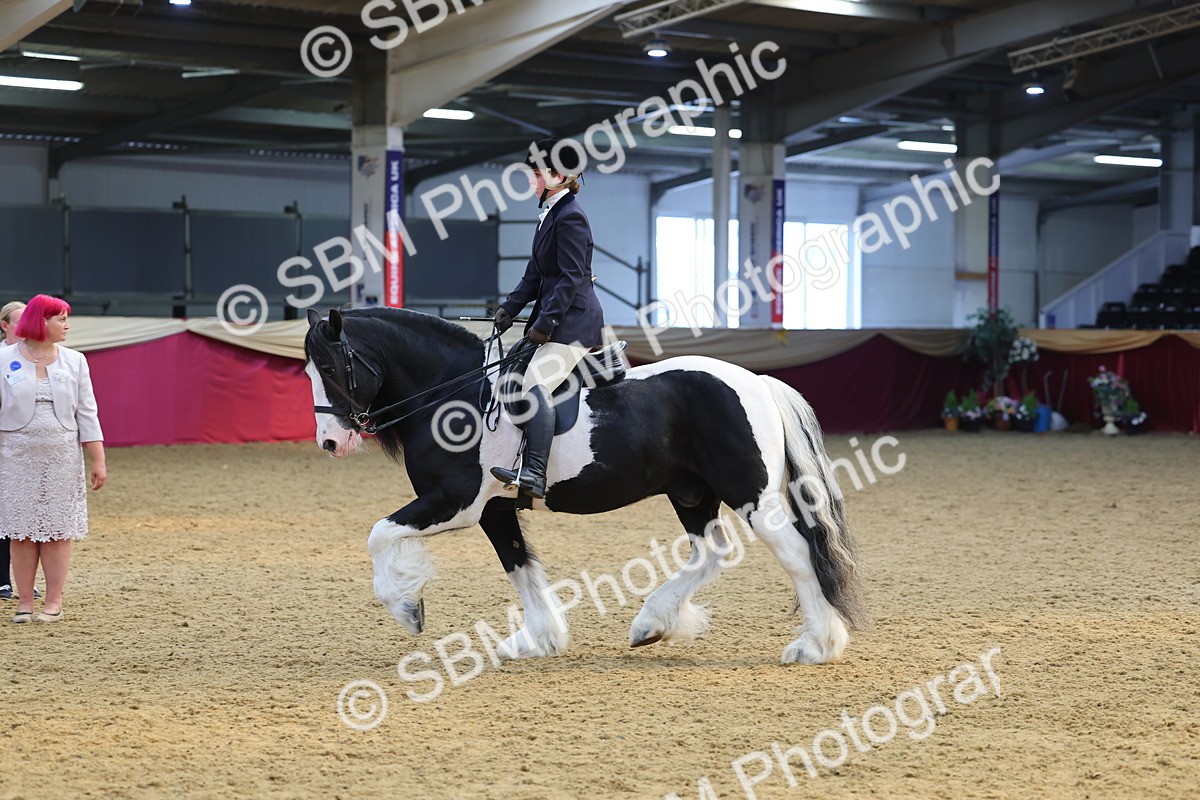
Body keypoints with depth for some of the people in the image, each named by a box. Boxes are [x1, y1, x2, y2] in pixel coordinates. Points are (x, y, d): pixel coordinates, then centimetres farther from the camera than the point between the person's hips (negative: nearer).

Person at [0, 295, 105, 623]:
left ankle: (54, 601, 8)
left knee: (57, 530, 2)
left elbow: (86, 414, 6)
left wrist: (98, 460, 1)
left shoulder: (74, 361, 6)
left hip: (62, 457, 1)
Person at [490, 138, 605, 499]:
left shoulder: (570, 216, -14)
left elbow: (571, 278, -19)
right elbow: (536, 273, 20)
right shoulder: (549, 213, 17)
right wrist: (509, 308, 10)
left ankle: (534, 474, -32)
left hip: (574, 319, -11)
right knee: (513, 374, 14)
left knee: (536, 384, -23)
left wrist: (545, 323, -21)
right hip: (555, 317, 11)